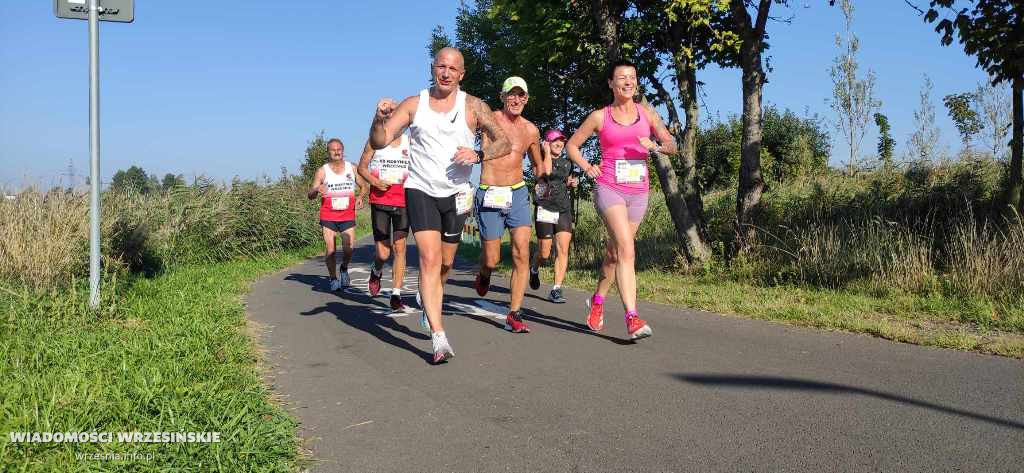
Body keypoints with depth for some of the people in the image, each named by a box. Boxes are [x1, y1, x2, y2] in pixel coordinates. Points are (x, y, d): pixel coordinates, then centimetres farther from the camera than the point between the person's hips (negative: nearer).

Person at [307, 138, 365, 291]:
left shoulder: (352, 169, 7)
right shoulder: (322, 171, 1)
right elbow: (310, 195, 1)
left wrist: (361, 197, -5)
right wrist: (316, 190, -22)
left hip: (348, 215, 1)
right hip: (328, 216, -1)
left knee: (348, 248, -10)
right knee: (330, 249, -6)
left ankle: (344, 269, 20)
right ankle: (333, 278, 12)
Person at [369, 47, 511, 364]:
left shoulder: (473, 107, 0)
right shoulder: (413, 105, 1)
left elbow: (504, 143, -3)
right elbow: (379, 143, -4)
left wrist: (478, 155, -21)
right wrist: (380, 118, -25)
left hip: (456, 194, 2)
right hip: (420, 191, -2)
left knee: (445, 264, 14)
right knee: (429, 259, -16)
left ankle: (429, 303, 46)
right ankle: (439, 338, -18)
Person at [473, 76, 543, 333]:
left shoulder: (531, 130, 8)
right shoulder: (489, 119, -3)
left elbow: (538, 163, 23)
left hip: (518, 194, 3)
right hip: (489, 196, -2)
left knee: (522, 253, -10)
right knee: (492, 259, 2)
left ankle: (514, 314, -2)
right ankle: (484, 274, 41)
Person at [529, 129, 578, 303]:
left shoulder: (567, 162, 17)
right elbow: (546, 171, -22)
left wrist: (572, 183, 10)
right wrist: (547, 151, -9)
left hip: (564, 210, 4)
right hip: (545, 209, -4)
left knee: (563, 250, -9)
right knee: (544, 253, 0)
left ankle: (556, 290, -8)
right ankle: (534, 269, 35)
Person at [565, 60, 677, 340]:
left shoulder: (647, 114, 10)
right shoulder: (599, 117, 4)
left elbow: (672, 146, 7)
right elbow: (572, 144, 14)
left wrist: (656, 146, -15)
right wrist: (587, 168, -1)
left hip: (638, 193, 4)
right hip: (609, 189, -4)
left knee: (614, 252, 14)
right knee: (626, 249, -21)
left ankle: (598, 299, 38)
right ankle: (632, 318, -25)